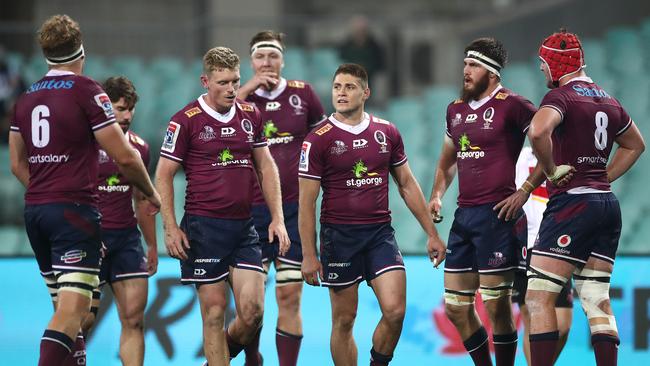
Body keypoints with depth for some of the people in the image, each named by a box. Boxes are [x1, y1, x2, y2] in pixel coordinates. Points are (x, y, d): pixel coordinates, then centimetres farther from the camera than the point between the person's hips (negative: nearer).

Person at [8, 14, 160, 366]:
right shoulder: (86, 91, -7)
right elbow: (124, 157, -8)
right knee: (73, 308, -13)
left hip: (34, 209, 7)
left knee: (65, 307, 15)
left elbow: (18, 163, 19)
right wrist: (151, 193, 8)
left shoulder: (26, 98, 12)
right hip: (74, 210, -7)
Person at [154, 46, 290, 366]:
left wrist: (277, 218, 9)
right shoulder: (186, 120, -5)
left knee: (253, 310, -4)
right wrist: (170, 228, -8)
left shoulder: (250, 114, 9)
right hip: (204, 227, -4)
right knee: (214, 312, -1)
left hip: (244, 226, 4)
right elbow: (163, 175, -2)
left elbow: (266, 167, 16)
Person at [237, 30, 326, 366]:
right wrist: (245, 90, -18)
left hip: (294, 209, 0)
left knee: (290, 297, -1)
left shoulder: (302, 93, 5)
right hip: (252, 210, 0)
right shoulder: (242, 99, 4)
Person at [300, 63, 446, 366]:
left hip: (380, 233, 3)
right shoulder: (319, 140, -5)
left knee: (395, 311, -10)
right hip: (339, 236, -3)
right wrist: (309, 256, -9)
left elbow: (407, 185, 15)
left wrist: (431, 234, 12)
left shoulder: (386, 132, 6)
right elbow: (306, 202, -5)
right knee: (344, 320, 3)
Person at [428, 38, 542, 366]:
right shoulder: (456, 109, 16)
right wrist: (437, 195, 13)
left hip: (496, 214, -8)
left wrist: (524, 192, -13)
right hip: (464, 216, 8)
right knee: (455, 308, 9)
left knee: (496, 305, -6)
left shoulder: (511, 106, -8)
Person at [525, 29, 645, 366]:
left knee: (539, 297, -6)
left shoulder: (561, 96, -9)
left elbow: (538, 131, -30)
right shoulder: (608, 101, 15)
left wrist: (551, 170, -15)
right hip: (607, 203, 8)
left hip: (572, 202, -8)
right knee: (597, 299, 9)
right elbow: (635, 145, 31)